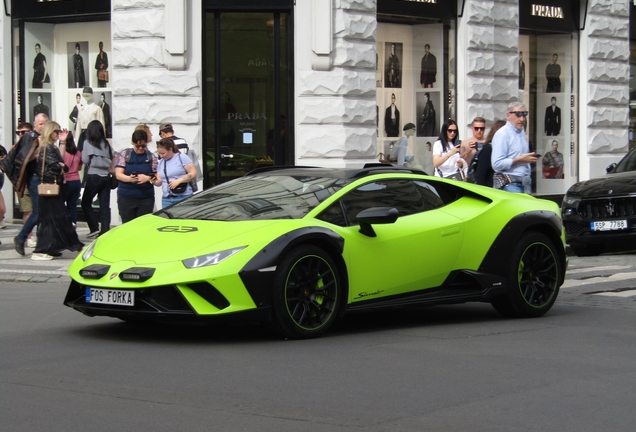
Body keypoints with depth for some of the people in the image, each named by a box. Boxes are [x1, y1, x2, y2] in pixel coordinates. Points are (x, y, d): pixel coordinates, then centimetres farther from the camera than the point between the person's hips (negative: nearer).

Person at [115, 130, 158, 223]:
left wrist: (147, 178, -16)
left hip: (146, 198, 1)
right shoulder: (124, 154, 5)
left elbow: (157, 177, 7)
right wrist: (129, 178, -22)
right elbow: (118, 174, 0)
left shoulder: (151, 157, 8)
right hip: (126, 197, -1)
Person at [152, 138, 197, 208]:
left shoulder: (182, 157, -2)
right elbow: (159, 182, 17)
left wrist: (178, 181, -18)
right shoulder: (161, 163, 16)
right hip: (167, 199, 5)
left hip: (183, 197, -5)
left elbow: (193, 174, -7)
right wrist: (154, 182, -7)